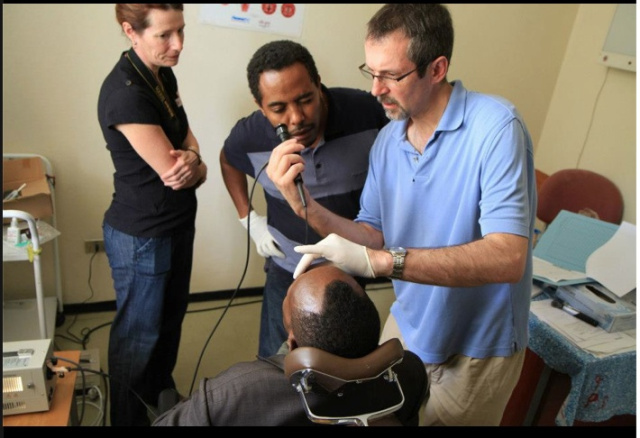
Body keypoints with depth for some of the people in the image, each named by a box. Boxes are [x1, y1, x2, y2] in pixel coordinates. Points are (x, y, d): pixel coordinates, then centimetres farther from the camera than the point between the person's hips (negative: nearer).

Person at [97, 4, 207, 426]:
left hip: (178, 223, 9)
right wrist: (198, 165, -5)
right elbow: (171, 172, -25)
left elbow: (186, 138, 6)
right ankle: (130, 416, 36)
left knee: (171, 317, 24)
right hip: (142, 236, -8)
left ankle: (162, 395, 48)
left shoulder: (164, 75, 1)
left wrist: (191, 158, -16)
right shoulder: (125, 93, -27)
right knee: (139, 330, 12)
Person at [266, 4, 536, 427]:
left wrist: (377, 261, -41)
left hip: (476, 352, -5)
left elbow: (507, 257, -33)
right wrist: (303, 203, -18)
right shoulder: (387, 140, -4)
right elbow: (373, 237, -2)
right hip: (406, 327, 6)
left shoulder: (494, 126, -24)